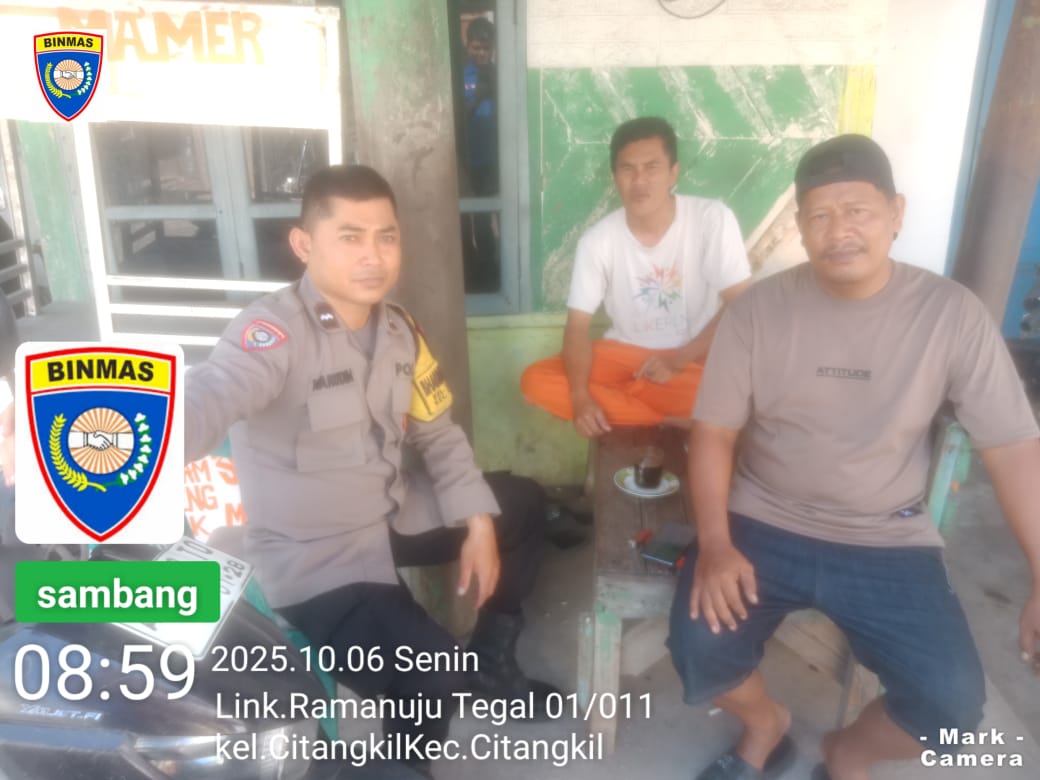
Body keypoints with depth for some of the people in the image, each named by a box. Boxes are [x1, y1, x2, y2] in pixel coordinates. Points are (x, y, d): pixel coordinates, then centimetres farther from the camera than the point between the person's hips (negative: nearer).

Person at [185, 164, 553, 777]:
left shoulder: (400, 330, 0)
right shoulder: (274, 332, -24)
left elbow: (438, 433, 8)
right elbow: (207, 400, -44)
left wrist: (479, 524, 0)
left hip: (395, 513, 8)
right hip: (313, 555, -8)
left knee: (523, 503, 16)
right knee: (434, 681, -23)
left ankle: (492, 659, 31)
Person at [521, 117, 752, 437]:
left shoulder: (713, 219, -14)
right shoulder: (597, 239, -10)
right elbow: (578, 326, -11)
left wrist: (680, 359, -19)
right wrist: (580, 396, -27)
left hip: (692, 357, -3)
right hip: (623, 352, 3)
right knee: (536, 382, -21)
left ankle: (619, 395, -11)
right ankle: (670, 421, -17)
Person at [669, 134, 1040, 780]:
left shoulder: (952, 313, -7)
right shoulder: (758, 310, -7)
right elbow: (713, 432, -5)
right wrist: (715, 544, -18)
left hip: (889, 543, 1)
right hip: (763, 525, 0)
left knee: (953, 703, -16)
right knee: (699, 651, -20)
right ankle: (766, 724, 18)